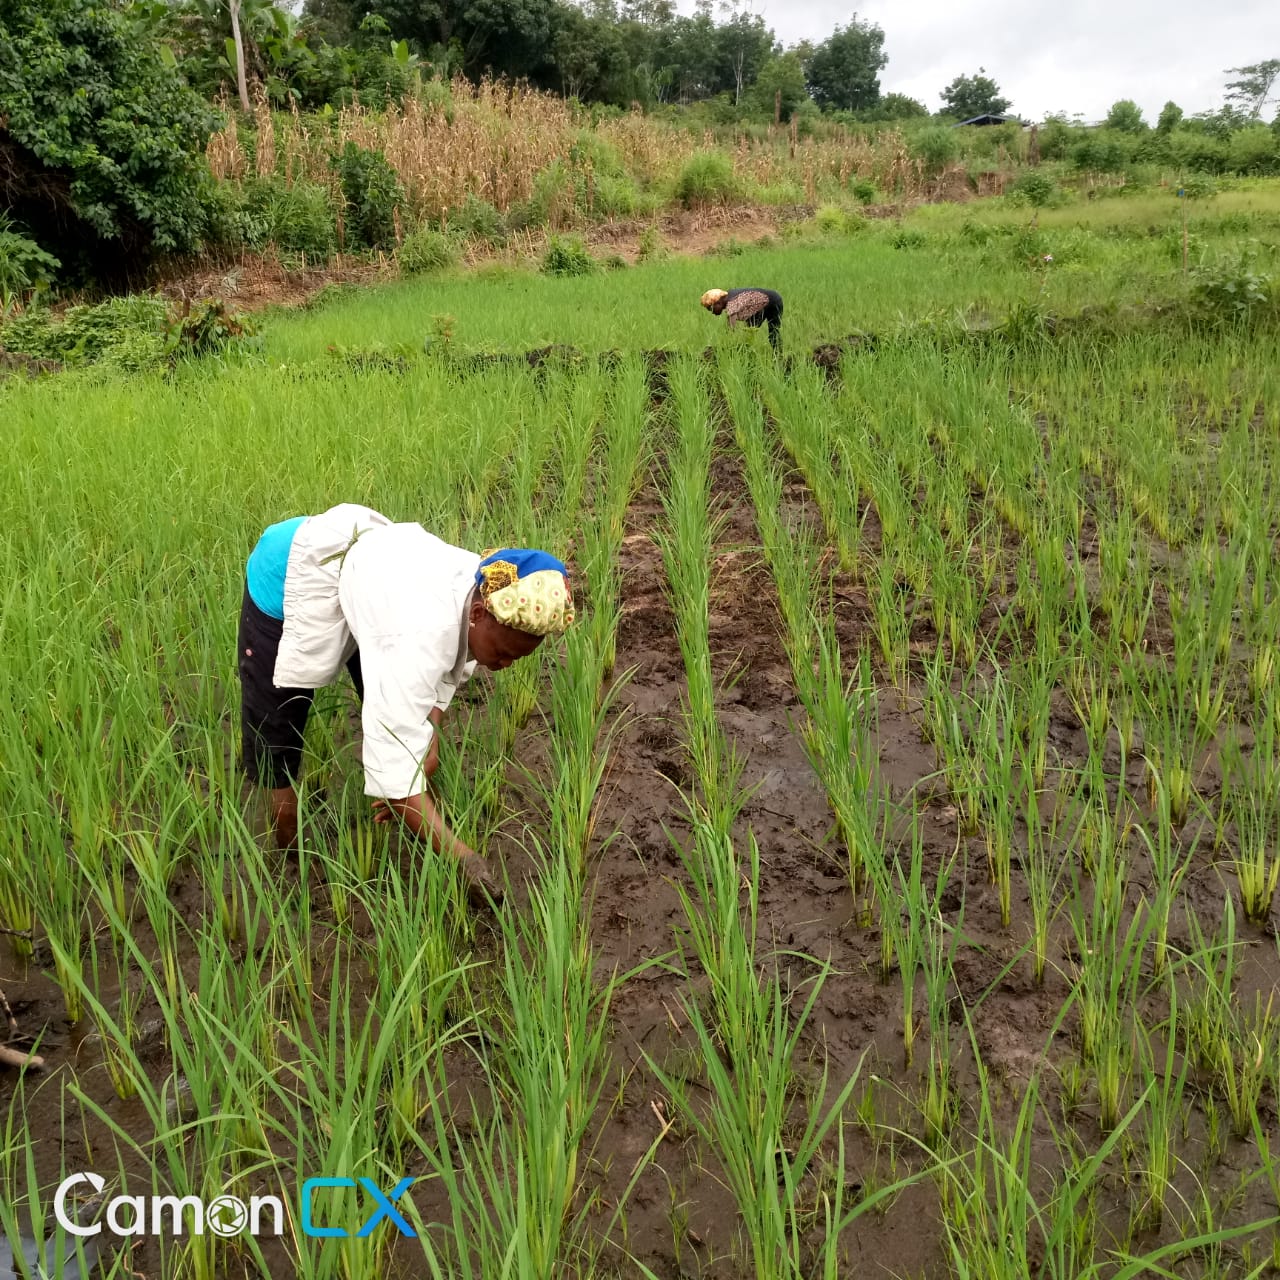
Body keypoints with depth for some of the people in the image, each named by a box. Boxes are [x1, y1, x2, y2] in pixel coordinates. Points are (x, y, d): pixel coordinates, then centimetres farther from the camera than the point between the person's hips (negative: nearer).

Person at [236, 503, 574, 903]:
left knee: (394, 714, 2)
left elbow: (444, 669, -2)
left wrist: (429, 733, -18)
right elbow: (393, 759, -46)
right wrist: (461, 856, -45)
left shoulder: (492, 592, -20)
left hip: (359, 561, 7)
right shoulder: (423, 631, -45)